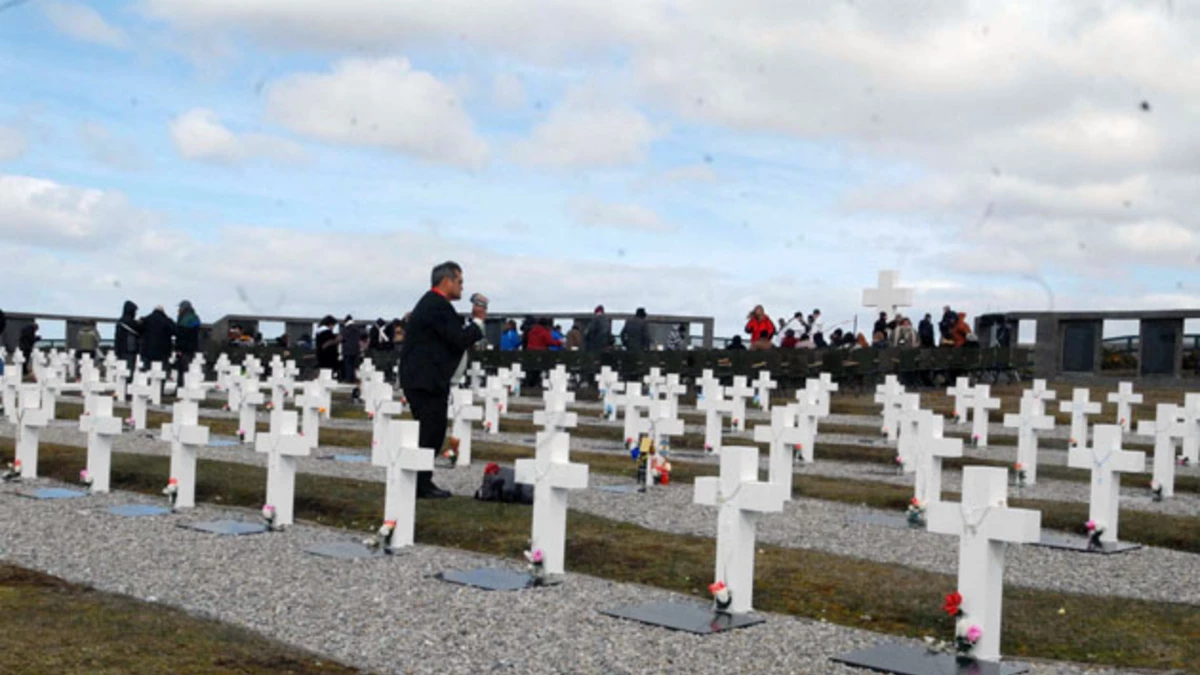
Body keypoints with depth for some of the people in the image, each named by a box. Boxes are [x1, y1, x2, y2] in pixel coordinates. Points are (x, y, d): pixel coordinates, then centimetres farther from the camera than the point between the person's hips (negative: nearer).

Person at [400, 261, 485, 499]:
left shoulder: (432, 303, 18)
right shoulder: (438, 306, -16)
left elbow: (453, 337, 18)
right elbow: (460, 340, -20)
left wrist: (474, 320, 11)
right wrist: (478, 321, -6)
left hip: (421, 378, 11)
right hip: (426, 379, -11)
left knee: (429, 431, 15)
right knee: (432, 432, -6)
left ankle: (421, 482, 20)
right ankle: (422, 485, -1)